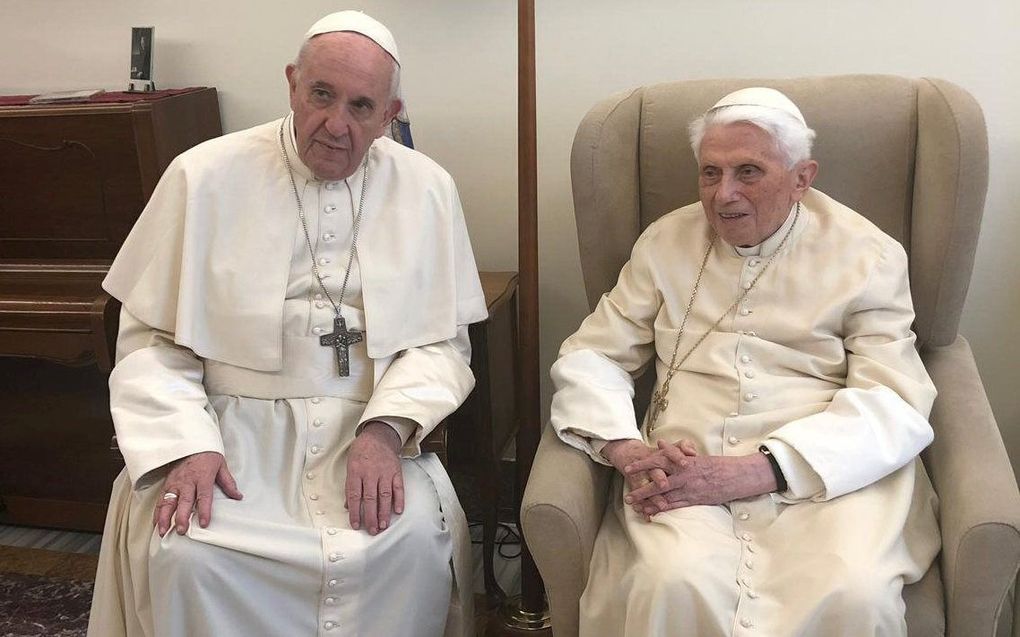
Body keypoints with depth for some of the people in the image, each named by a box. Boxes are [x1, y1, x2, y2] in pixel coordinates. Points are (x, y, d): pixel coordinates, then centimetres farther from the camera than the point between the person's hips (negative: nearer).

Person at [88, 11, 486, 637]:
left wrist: (384, 429, -15)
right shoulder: (204, 177, -1)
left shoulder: (428, 189, 3)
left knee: (415, 538, -26)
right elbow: (149, 338, 1)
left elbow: (443, 341, 3)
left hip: (370, 427, 1)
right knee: (182, 553, -27)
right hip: (232, 425, 0)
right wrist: (187, 445, -14)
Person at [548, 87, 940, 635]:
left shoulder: (868, 256, 5)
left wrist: (754, 471, -20)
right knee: (673, 586, -32)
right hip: (686, 465, 1)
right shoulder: (665, 242, 14)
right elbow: (589, 355, 12)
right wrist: (623, 448, -11)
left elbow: (896, 404, -6)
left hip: (829, 470, 0)